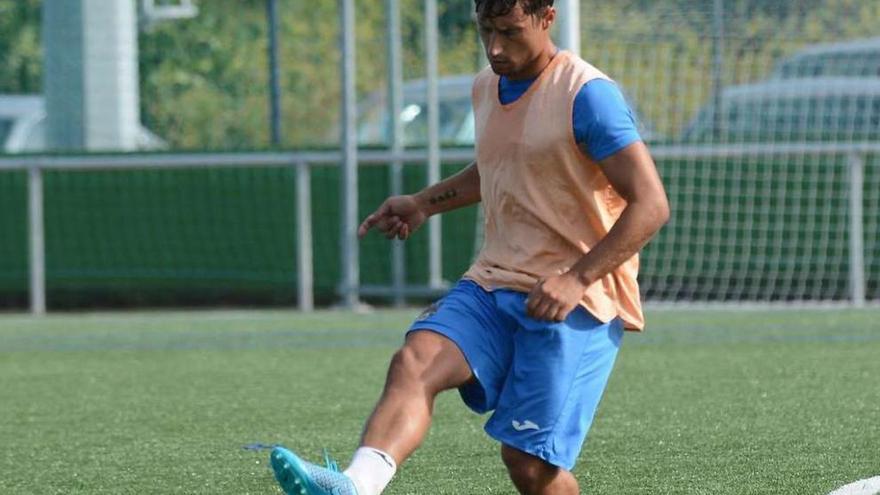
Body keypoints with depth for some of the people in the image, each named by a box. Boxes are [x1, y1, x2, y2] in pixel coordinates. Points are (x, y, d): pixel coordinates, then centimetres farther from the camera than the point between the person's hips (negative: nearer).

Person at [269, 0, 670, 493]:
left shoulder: (588, 95, -13)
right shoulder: (487, 87, 13)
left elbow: (651, 205, -16)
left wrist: (577, 278, -23)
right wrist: (424, 203, 22)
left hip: (576, 300, -6)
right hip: (493, 284, 6)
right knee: (414, 362, -23)